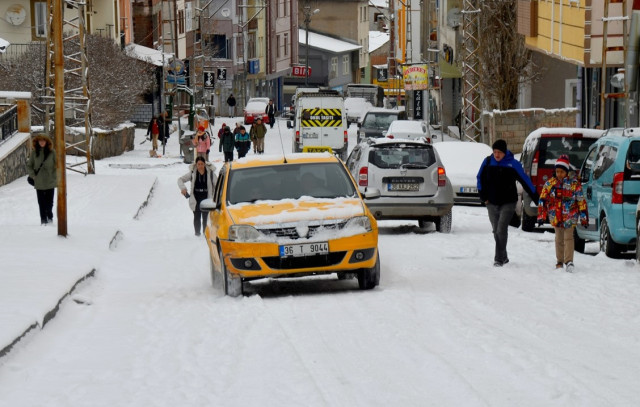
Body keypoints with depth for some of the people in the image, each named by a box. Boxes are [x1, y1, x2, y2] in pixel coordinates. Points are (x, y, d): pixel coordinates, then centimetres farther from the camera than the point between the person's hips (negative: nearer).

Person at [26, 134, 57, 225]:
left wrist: (55, 176, -5)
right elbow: (29, 165, 9)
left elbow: (57, 165, 2)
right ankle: (43, 219, 7)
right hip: (39, 182, 1)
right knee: (41, 202, 2)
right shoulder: (34, 152, 2)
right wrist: (33, 175, -2)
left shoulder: (52, 152, -2)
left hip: (50, 181, -1)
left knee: (49, 201, 3)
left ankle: (49, 217, 21)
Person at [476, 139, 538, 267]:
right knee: (496, 231, 10)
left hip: (508, 203, -4)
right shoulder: (488, 162, 1)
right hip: (492, 203, 4)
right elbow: (480, 178, 14)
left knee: (502, 230, -14)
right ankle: (503, 257, 24)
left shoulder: (513, 164, -6)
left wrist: (535, 197, 1)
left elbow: (525, 181, -1)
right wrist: (483, 196, 6)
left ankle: (499, 259, -12)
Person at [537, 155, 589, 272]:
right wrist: (541, 215, -4)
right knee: (559, 239, 11)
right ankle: (559, 262, 21)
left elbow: (581, 201, -1)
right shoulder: (550, 183, 1)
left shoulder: (574, 183, -4)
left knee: (568, 237, -11)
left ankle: (569, 262, -16)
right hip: (555, 217, 3)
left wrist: (584, 218, -2)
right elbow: (543, 199, 2)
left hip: (569, 216, -3)